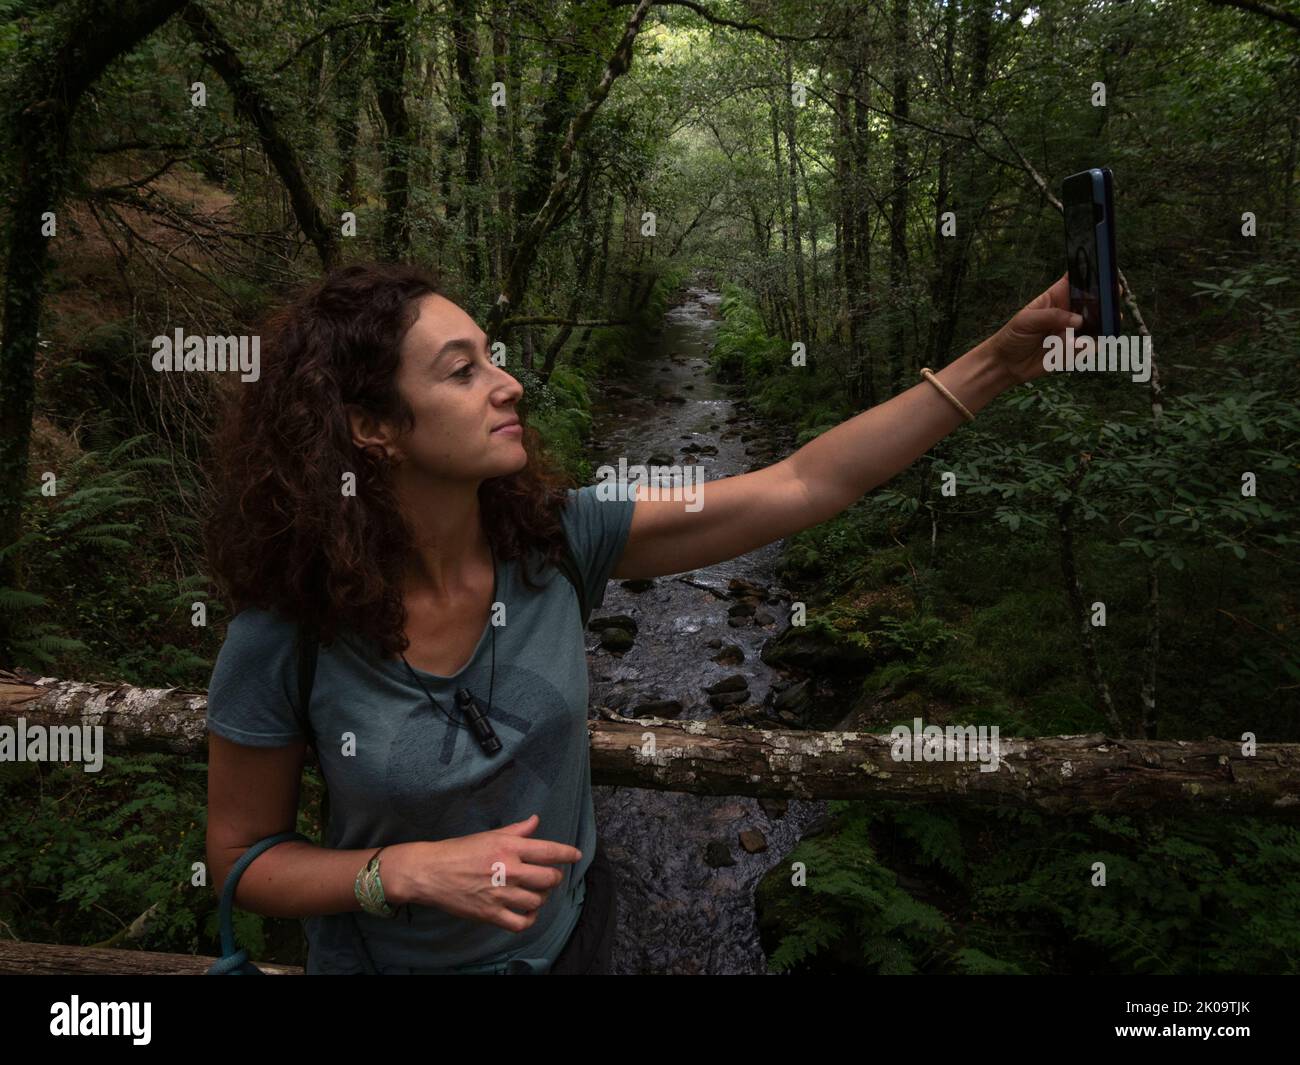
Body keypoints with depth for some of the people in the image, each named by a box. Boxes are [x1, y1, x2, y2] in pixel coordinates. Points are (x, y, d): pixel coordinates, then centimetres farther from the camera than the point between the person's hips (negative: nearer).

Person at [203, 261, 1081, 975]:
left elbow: (802, 488, -19)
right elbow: (243, 858, -11)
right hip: (392, 956, -2)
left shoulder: (560, 537, -18)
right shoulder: (285, 638, -25)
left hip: (571, 937, 3)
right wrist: (410, 872, -28)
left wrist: (999, 361, -21)